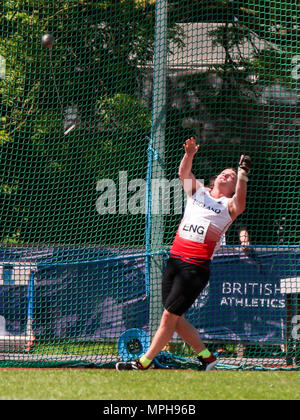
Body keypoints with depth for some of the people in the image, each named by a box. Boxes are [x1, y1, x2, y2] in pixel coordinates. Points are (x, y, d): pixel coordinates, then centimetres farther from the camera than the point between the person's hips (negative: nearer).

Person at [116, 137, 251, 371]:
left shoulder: (228, 205, 5)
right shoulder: (197, 191, 17)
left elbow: (239, 206, -18)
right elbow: (184, 172, 3)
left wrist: (242, 176, -29)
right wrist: (189, 155, -17)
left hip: (197, 266, -5)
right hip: (175, 260, 5)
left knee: (170, 315, -8)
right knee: (175, 318, 5)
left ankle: (144, 362, -2)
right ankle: (206, 356, 19)